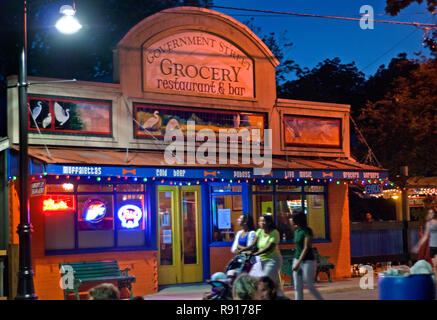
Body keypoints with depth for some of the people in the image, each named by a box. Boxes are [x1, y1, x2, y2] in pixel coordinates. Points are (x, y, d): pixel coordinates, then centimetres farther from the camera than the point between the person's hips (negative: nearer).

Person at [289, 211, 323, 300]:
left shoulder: (307, 231, -14)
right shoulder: (296, 230, 8)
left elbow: (306, 248, -17)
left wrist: (298, 263, -20)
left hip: (308, 261, -7)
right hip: (297, 259, 7)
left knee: (309, 285, -2)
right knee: (297, 287, 2)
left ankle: (321, 299, 19)